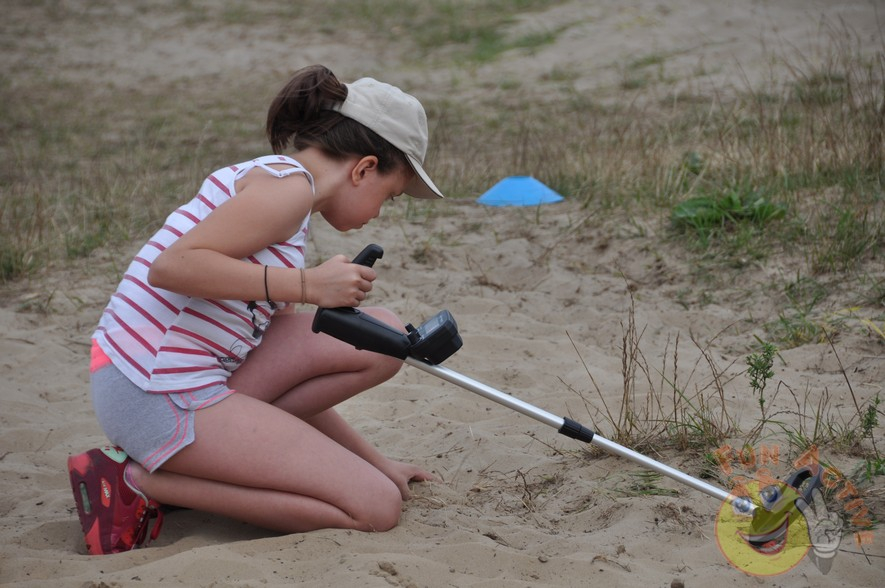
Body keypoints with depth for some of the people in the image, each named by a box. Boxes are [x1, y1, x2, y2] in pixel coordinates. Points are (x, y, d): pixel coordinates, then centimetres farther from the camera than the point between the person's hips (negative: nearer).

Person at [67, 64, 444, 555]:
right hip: (159, 397, -10)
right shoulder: (290, 184, -10)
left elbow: (292, 373, 23)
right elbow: (172, 266, -24)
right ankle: (144, 480, -7)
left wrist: (373, 460, 25)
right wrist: (307, 284, -20)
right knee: (377, 509, -8)